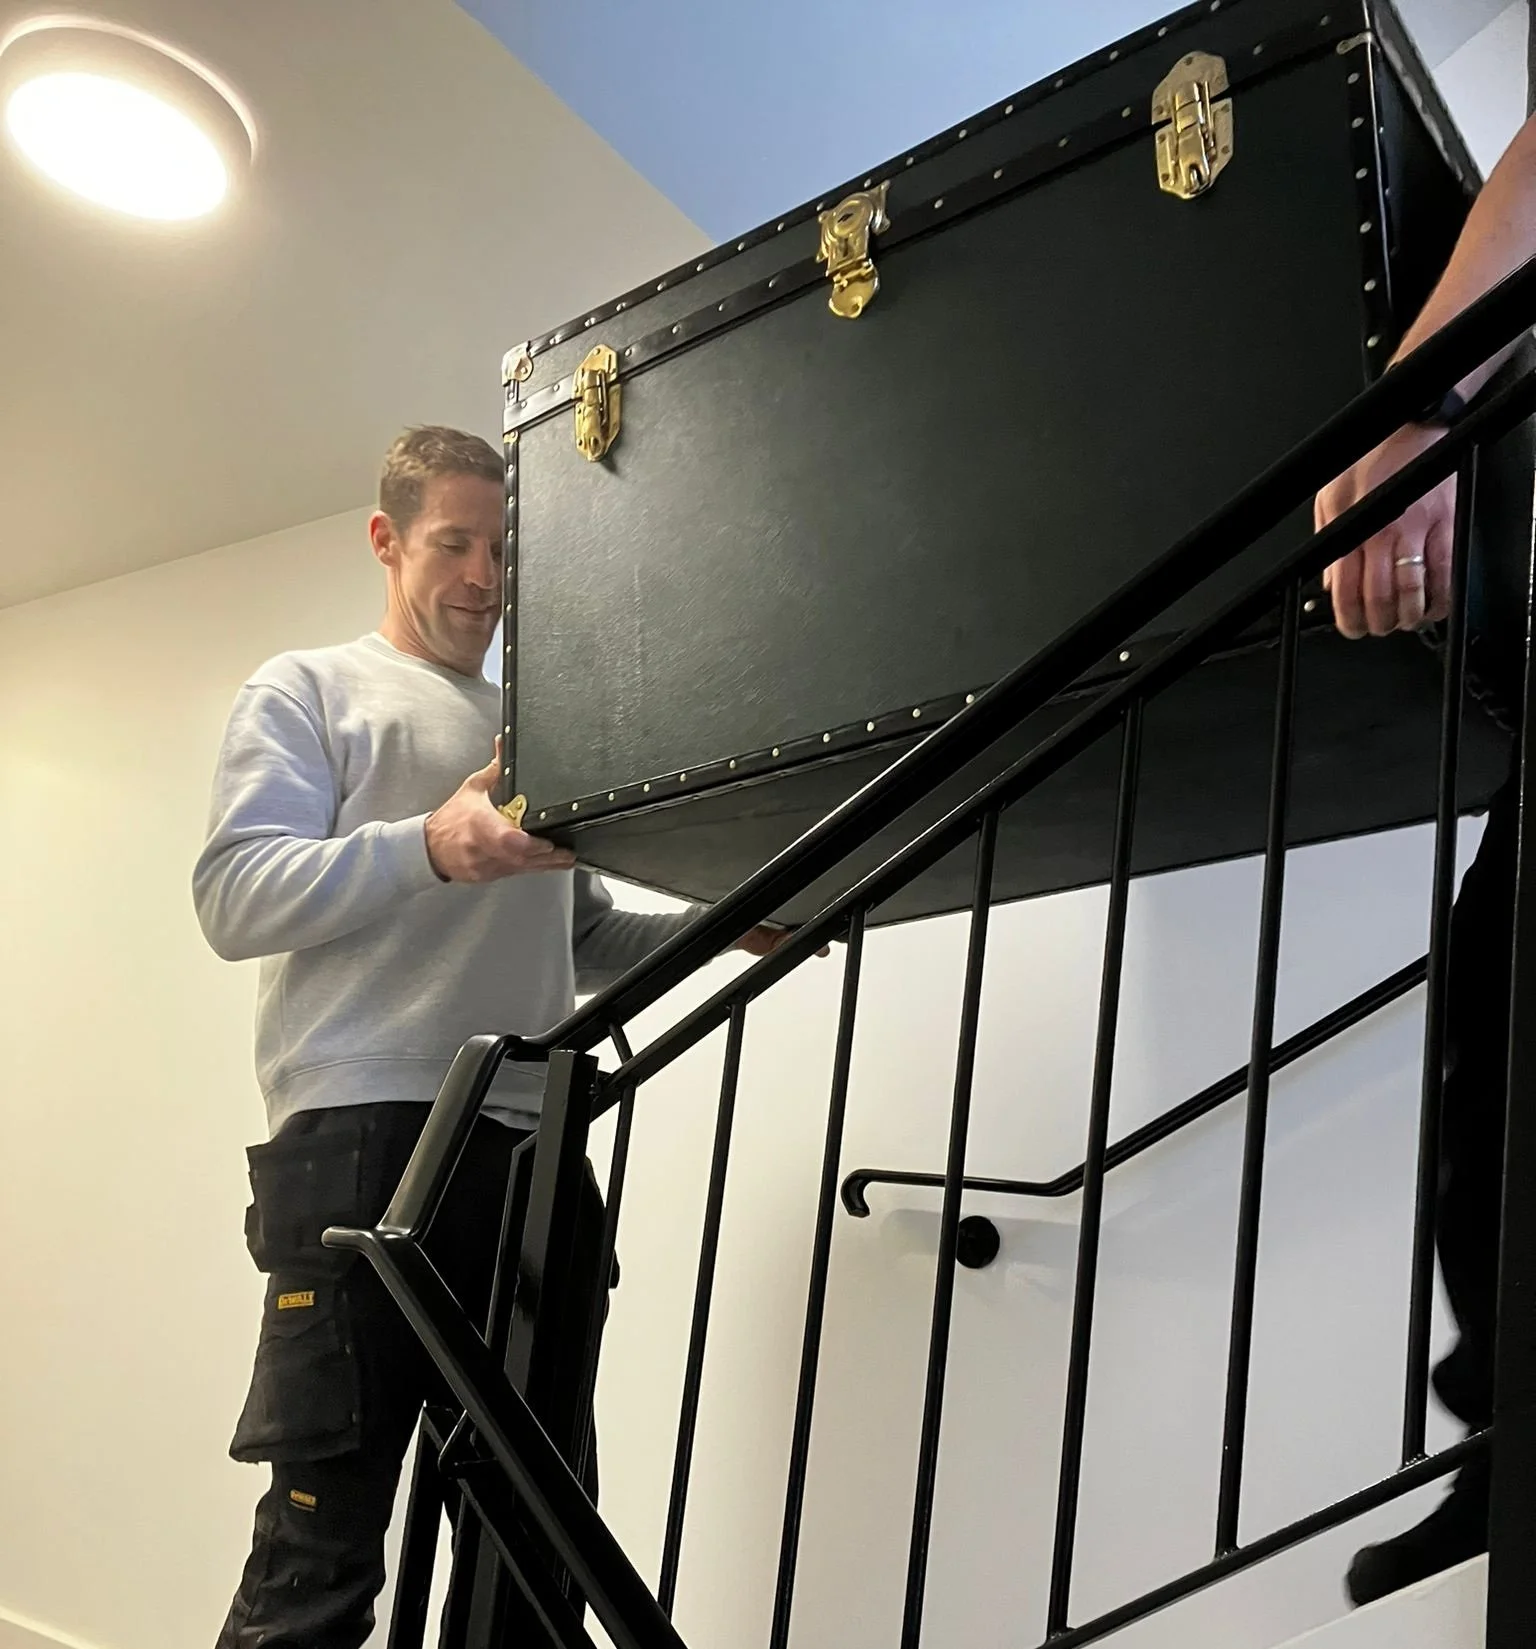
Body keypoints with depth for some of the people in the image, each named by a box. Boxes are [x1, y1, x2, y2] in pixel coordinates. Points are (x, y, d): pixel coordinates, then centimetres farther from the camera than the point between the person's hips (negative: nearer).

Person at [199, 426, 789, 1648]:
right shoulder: (307, 694, 10)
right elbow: (234, 895, -5)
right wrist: (429, 848, -20)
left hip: (532, 1149, 6)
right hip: (360, 1136, -5)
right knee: (323, 1538, -7)